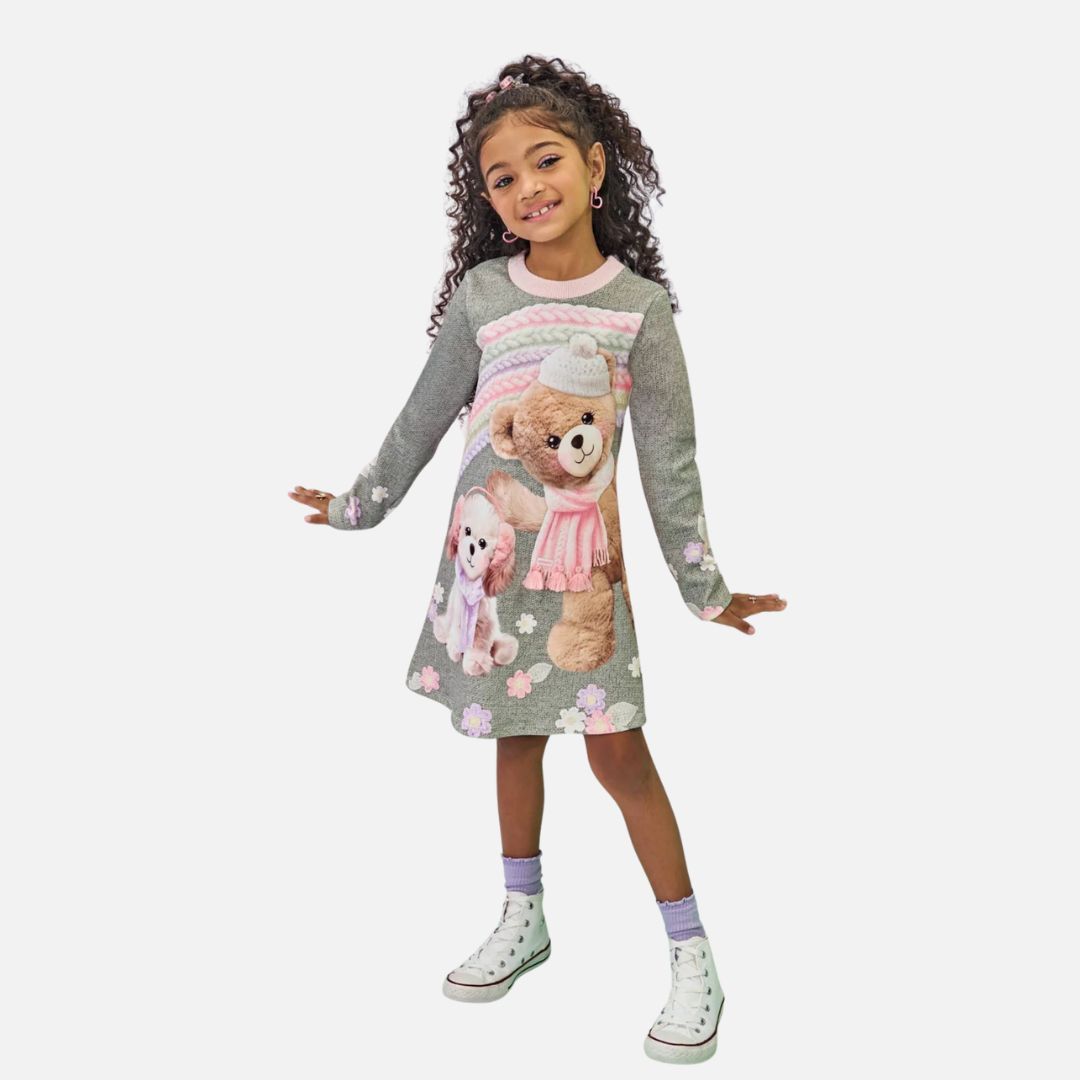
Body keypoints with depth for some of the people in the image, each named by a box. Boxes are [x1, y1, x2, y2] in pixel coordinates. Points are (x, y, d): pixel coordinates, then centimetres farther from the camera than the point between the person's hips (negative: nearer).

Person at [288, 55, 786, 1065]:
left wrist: (705, 587, 0)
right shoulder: (481, 293, -3)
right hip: (486, 551, 3)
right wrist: (358, 505, 17)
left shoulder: (638, 304, -8)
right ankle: (522, 921, 32)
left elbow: (669, 457, -3)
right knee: (514, 736, 15)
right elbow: (425, 416, 9)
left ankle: (691, 955, 10)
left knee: (616, 750, -3)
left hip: (580, 562, -3)